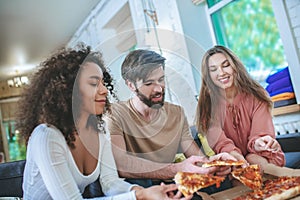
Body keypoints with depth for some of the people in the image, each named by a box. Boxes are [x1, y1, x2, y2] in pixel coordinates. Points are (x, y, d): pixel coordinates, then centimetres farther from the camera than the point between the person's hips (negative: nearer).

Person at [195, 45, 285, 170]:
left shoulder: (255, 96, -3)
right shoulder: (206, 103, -4)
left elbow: (261, 134, -11)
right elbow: (216, 140, -12)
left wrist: (258, 143, -36)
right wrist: (233, 154, -33)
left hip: (260, 158, -1)